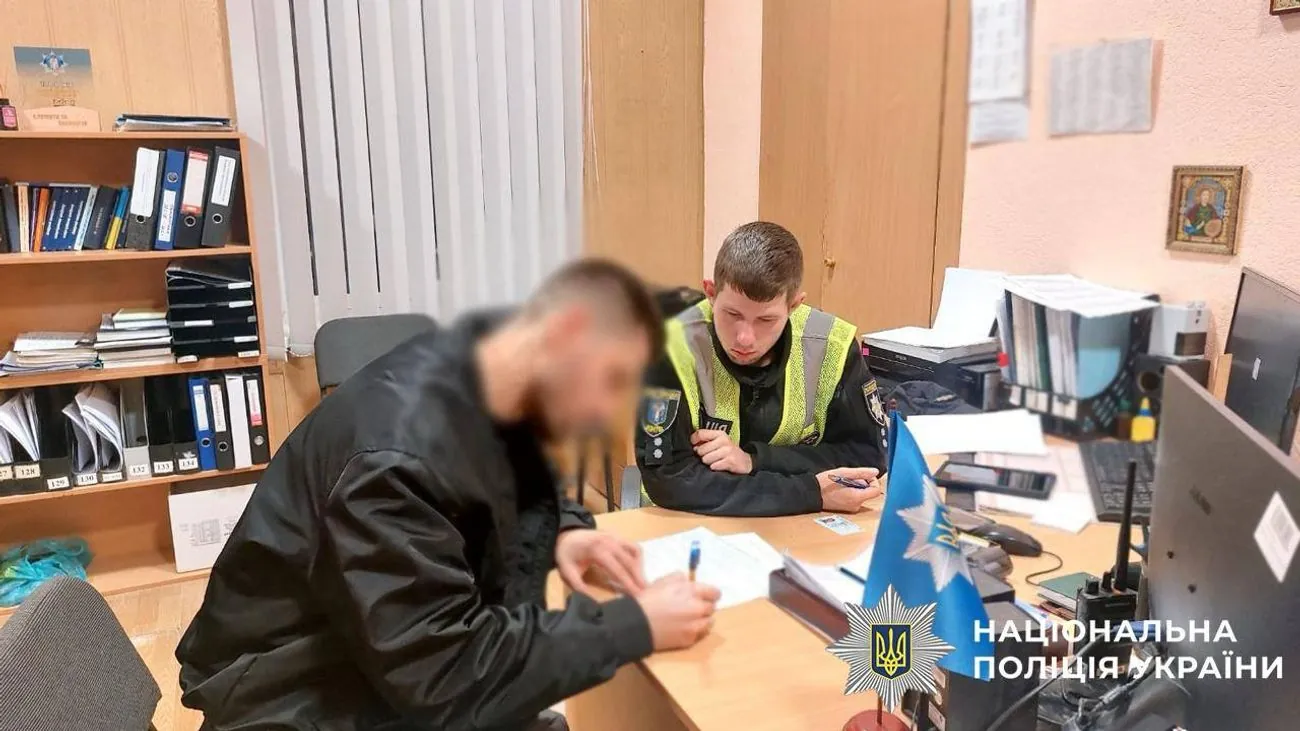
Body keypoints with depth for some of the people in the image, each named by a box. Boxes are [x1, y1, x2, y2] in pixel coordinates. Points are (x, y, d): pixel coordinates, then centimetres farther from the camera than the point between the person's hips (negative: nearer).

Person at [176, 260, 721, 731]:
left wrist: (562, 532, -7)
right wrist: (634, 625, -26)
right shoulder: (398, 452, -31)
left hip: (403, 662, 9)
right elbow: (442, 674, -30)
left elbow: (519, 492, 14)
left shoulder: (483, 395, -5)